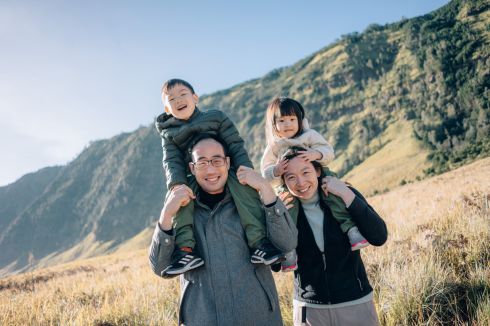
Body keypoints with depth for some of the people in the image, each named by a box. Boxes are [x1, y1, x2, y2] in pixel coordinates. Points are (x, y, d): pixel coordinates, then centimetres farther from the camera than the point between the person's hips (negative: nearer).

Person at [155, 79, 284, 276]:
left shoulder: (216, 117, 8)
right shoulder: (168, 134, 12)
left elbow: (235, 145, -1)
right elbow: (172, 162, -4)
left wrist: (244, 167, -20)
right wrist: (177, 184, -26)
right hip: (194, 182, 1)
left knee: (242, 184, -33)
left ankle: (258, 243, -37)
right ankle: (185, 249, -38)